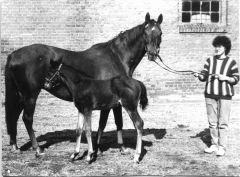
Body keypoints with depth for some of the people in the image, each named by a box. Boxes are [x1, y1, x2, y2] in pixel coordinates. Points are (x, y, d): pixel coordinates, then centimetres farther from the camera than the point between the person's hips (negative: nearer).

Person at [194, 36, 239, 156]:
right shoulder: (210, 60, 9)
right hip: (210, 95, 4)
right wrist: (199, 76, -15)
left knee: (223, 122, -2)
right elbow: (204, 76, 6)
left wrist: (225, 78, -16)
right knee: (212, 122, 9)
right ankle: (214, 145, 20)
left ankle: (222, 147, 4)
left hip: (225, 96, -3)